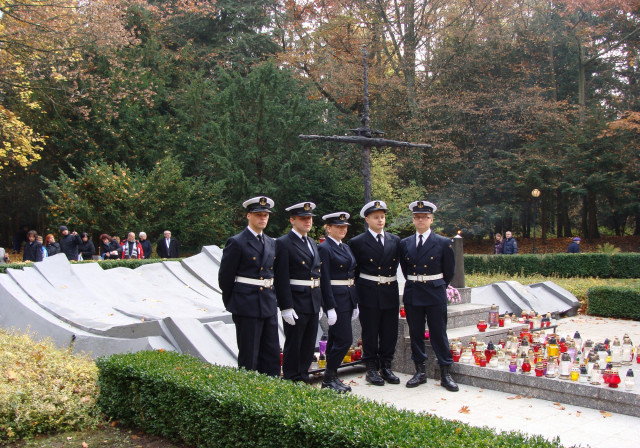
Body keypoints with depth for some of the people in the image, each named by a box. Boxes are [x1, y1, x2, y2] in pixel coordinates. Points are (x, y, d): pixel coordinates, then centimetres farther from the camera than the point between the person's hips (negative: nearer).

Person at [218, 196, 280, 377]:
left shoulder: (272, 243, 12)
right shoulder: (236, 243, -8)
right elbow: (225, 277, -5)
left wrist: (272, 299, 13)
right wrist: (231, 304, 2)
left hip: (269, 306, 6)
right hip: (247, 307, -6)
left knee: (272, 355, 10)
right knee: (248, 358, 1)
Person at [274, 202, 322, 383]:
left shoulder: (312, 243, 15)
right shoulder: (283, 243, -10)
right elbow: (281, 278, -15)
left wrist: (320, 303, 16)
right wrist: (286, 307, -19)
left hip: (313, 303, 8)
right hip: (296, 304, -8)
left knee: (309, 347, 14)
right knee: (293, 346, 3)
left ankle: (304, 380, 26)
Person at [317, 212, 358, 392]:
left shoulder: (346, 247, 16)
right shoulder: (324, 248, -10)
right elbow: (324, 280, -15)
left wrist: (356, 303, 15)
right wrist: (330, 308, -18)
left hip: (349, 298, 8)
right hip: (335, 299, -8)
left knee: (335, 339, 12)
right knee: (344, 339, -8)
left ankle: (331, 377, 20)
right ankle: (329, 378, 5)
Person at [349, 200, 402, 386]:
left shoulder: (395, 240, 8)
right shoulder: (357, 242, -2)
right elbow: (354, 271, 0)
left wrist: (390, 279, 11)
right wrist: (358, 292, -1)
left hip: (390, 292, 4)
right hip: (369, 294, -4)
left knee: (390, 333, 8)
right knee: (370, 333, 3)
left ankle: (386, 367, 21)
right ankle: (371, 369, 14)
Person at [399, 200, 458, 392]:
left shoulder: (443, 243, -3)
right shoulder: (405, 244, 6)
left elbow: (449, 271, 7)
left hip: (435, 294, -3)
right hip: (412, 294, 3)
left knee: (439, 333, 1)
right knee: (415, 334, 8)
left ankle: (445, 374, 9)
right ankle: (420, 372, 19)